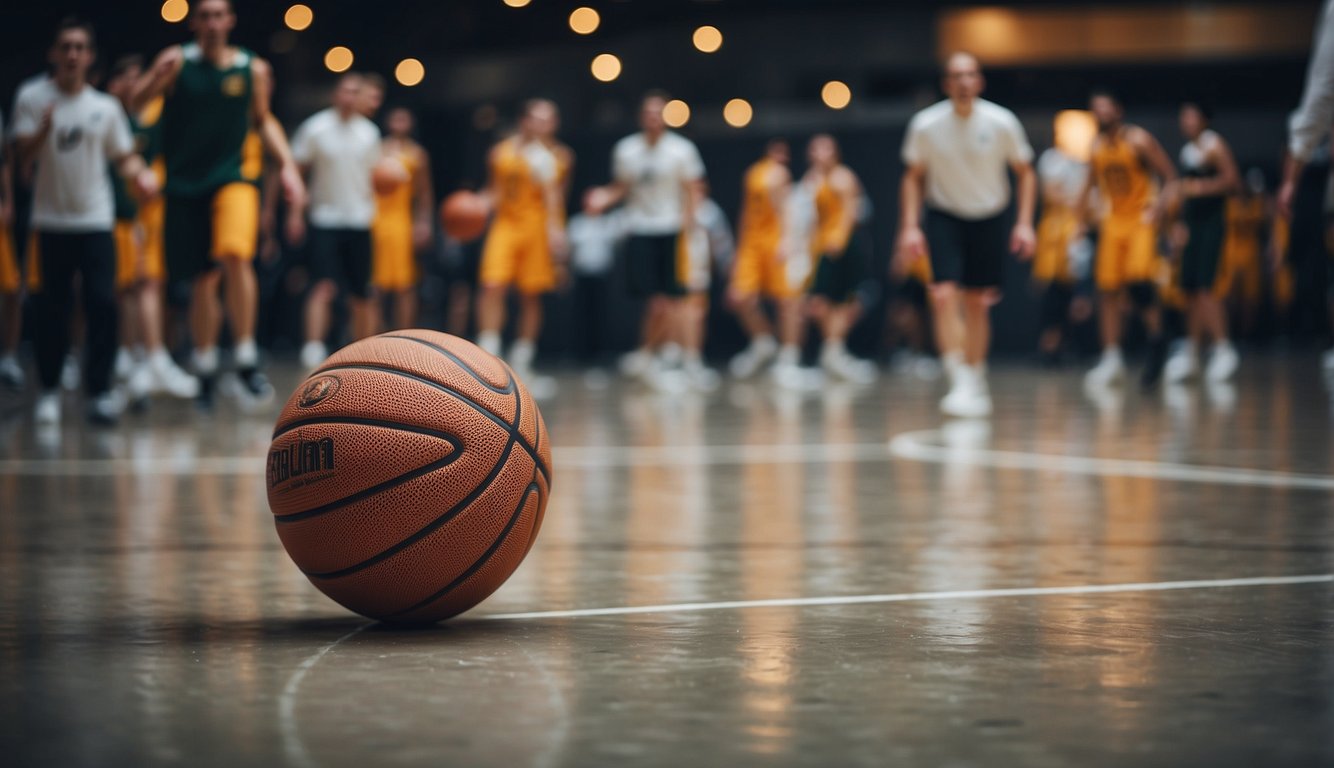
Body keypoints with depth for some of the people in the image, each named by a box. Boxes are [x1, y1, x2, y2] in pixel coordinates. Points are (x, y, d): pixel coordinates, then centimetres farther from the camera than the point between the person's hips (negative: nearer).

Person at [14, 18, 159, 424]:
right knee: (52, 308, 2)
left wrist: (139, 174, -10)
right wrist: (43, 131, -27)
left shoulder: (106, 107, 6)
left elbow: (125, 155, 13)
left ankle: (100, 391, -6)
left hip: (96, 220, 1)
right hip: (52, 220, -1)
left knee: (103, 303, -10)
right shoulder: (33, 98, 0)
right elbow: (23, 155, -7)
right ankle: (49, 389, 16)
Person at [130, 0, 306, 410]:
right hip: (186, 182, 1)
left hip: (235, 176, -1)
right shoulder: (178, 61, 0)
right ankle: (205, 371, 24)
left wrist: (287, 165, 5)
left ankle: (246, 363, -21)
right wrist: (157, 78, -26)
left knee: (235, 256, -26)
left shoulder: (253, 69, 5)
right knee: (202, 281, 7)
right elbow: (135, 105, -6)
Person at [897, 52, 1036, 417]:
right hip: (944, 218, -1)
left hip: (989, 218, 1)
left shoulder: (1002, 122, -12)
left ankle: (977, 383, 21)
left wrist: (1024, 223, -8)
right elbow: (914, 177, 2)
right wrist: (910, 226, -7)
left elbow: (1025, 172, 0)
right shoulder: (925, 124, -11)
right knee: (944, 296, -18)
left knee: (977, 303, 7)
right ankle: (961, 383, -18)